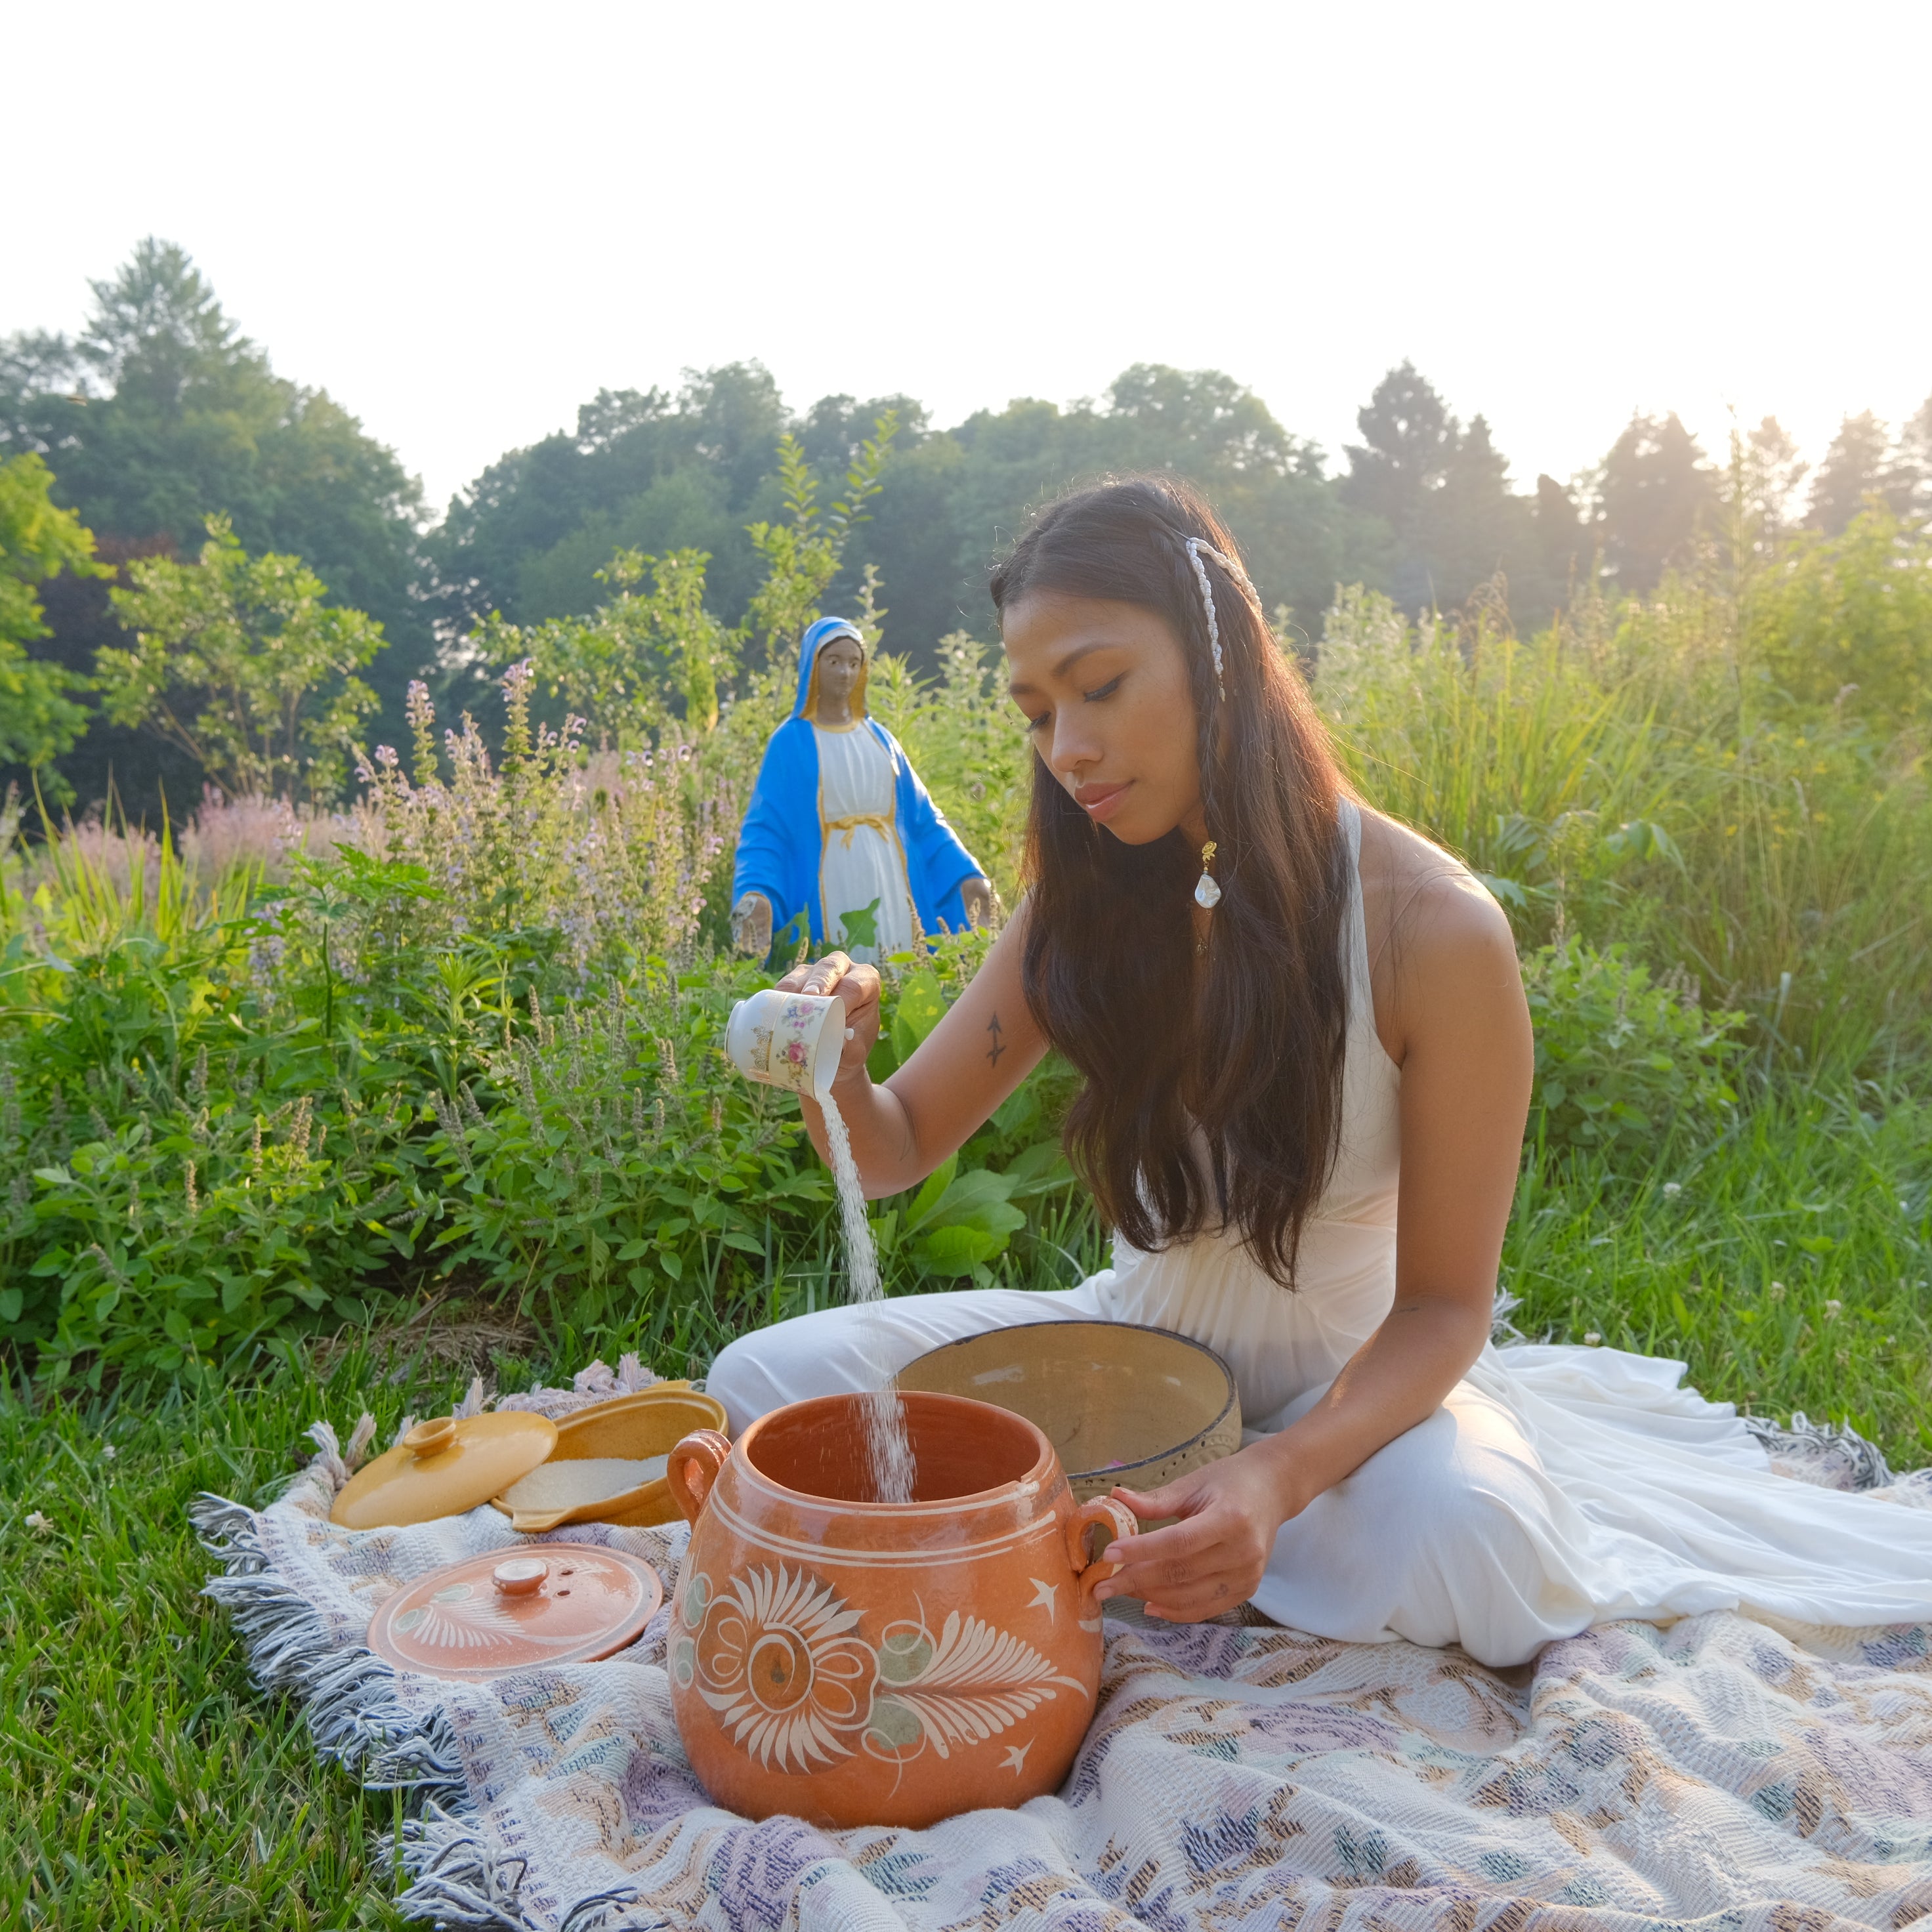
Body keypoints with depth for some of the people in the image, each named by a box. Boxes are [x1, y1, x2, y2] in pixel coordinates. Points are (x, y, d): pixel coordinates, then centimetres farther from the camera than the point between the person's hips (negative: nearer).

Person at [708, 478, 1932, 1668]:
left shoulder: (1432, 931, -23)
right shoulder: (1085, 912, -9)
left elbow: (1443, 1302, -18)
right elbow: (899, 1149, -3)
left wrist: (1279, 1474, -36)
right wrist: (835, 1079, -28)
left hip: (1348, 1378, -3)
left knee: (1463, 1544, -37)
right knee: (766, 1380, -11)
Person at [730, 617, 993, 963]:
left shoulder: (879, 738, 12)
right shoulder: (790, 743, -1)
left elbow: (923, 816, 11)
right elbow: (766, 829, -8)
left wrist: (966, 873, 1)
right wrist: (756, 892, -25)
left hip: (889, 890, 4)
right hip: (832, 896, -4)